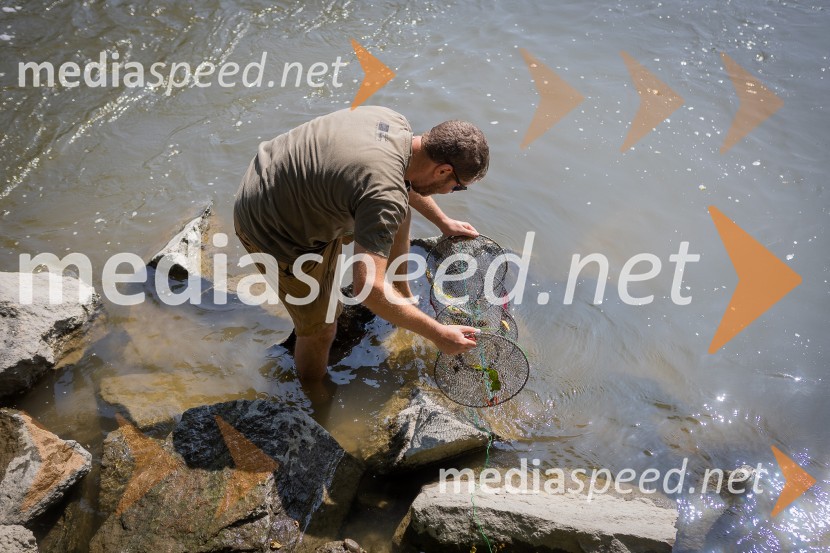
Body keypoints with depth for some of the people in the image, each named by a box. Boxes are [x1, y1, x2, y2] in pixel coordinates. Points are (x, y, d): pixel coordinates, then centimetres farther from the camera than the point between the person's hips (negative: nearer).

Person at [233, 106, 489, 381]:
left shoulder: (395, 122, -8)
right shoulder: (385, 195, -36)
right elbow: (369, 290, -39)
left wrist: (443, 221, 26)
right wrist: (437, 334, -29)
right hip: (276, 232, -9)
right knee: (320, 330, 3)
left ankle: (402, 293, 34)